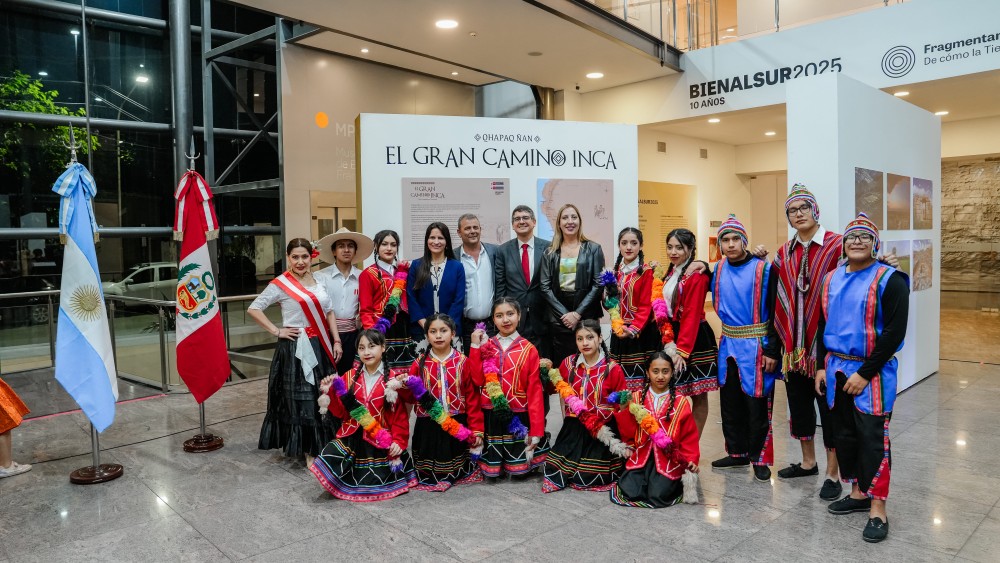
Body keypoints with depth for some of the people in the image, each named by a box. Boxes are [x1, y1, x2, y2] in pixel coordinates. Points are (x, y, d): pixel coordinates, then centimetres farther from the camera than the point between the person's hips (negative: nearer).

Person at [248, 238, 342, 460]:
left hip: (320, 346, 6)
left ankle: (321, 445, 26)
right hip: (295, 348, -5)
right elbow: (253, 309, -8)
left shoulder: (318, 280, 10)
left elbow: (329, 312, 13)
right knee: (300, 399, 1)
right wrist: (277, 331, -11)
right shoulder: (280, 284, -7)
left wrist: (336, 341, 5)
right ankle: (308, 451, 12)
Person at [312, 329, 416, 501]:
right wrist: (330, 393, -13)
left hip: (381, 440, -3)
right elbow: (341, 412, 1)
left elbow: (401, 414, -8)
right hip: (353, 437, 3)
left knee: (376, 483, 2)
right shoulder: (350, 377, 0)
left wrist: (399, 440, -13)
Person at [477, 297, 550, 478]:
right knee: (492, 472, 8)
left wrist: (536, 430, -7)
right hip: (491, 416, 2)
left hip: (519, 417, -2)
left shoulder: (528, 350, -3)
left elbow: (535, 391, -4)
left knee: (520, 470, 6)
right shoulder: (486, 347, 5)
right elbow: (478, 380, -7)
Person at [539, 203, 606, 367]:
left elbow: (598, 284, -2)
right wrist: (564, 313, -7)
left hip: (586, 315, -1)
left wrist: (578, 313, -9)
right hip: (558, 318, 1)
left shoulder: (593, 249, 5)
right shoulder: (550, 252, 9)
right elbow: (545, 286, 3)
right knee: (560, 364, 1)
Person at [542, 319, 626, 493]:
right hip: (573, 430, 3)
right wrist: (567, 420, 7)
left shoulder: (613, 369, -9)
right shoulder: (568, 364, 0)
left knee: (592, 477, -3)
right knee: (555, 472, -3)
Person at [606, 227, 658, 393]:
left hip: (642, 332, -5)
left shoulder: (647, 272, -7)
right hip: (619, 332, 5)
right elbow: (611, 302, 9)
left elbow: (646, 306, -10)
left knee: (641, 376, -4)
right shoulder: (616, 271, 10)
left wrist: (633, 329, -20)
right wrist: (618, 326, -9)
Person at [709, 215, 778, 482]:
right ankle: (737, 453, 27)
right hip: (728, 345, 6)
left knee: (757, 405, 1)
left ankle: (760, 458, 15)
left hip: (755, 347, -5)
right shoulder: (718, 269, 7)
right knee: (730, 403, 12)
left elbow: (774, 311, -9)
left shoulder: (763, 269, -8)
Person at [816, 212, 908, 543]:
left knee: (873, 438, -2)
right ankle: (859, 493, 29)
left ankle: (877, 510, 8)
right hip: (837, 371, 6)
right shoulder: (832, 279, 9)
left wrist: (864, 373, -16)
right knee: (845, 435, 13)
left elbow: (894, 333, -14)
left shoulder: (889, 280, -9)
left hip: (873, 373, -6)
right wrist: (822, 366, 8)